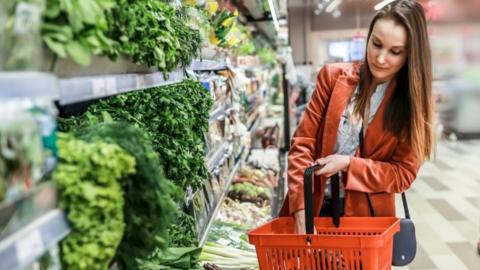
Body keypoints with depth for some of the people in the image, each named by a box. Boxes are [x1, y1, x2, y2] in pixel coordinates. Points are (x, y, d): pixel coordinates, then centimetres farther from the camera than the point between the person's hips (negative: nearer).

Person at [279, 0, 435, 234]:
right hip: (314, 206, 1)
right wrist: (301, 210, -18)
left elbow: (403, 173, -6)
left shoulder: (412, 101, -6)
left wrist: (348, 164, -19)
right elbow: (303, 142, -8)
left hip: (365, 215, -1)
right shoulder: (333, 76, -4)